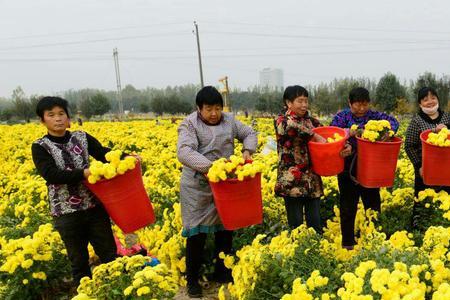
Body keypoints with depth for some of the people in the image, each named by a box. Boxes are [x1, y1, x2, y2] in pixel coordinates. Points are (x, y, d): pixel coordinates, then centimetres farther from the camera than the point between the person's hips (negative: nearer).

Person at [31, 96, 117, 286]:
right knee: (78, 260, 12)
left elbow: (105, 154, -1)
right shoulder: (40, 147, -4)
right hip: (66, 212, -2)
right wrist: (83, 173, -26)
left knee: (109, 253, 11)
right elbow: (51, 175, -17)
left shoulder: (82, 138, 4)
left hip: (94, 206, 2)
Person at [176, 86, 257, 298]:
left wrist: (248, 150, -5)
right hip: (198, 187, -5)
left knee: (225, 229, 13)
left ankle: (222, 273, 32)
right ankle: (192, 279, 18)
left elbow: (249, 133, 17)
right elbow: (184, 153, -25)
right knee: (197, 233, 0)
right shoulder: (189, 125, -11)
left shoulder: (229, 120, 6)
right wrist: (210, 165, -37)